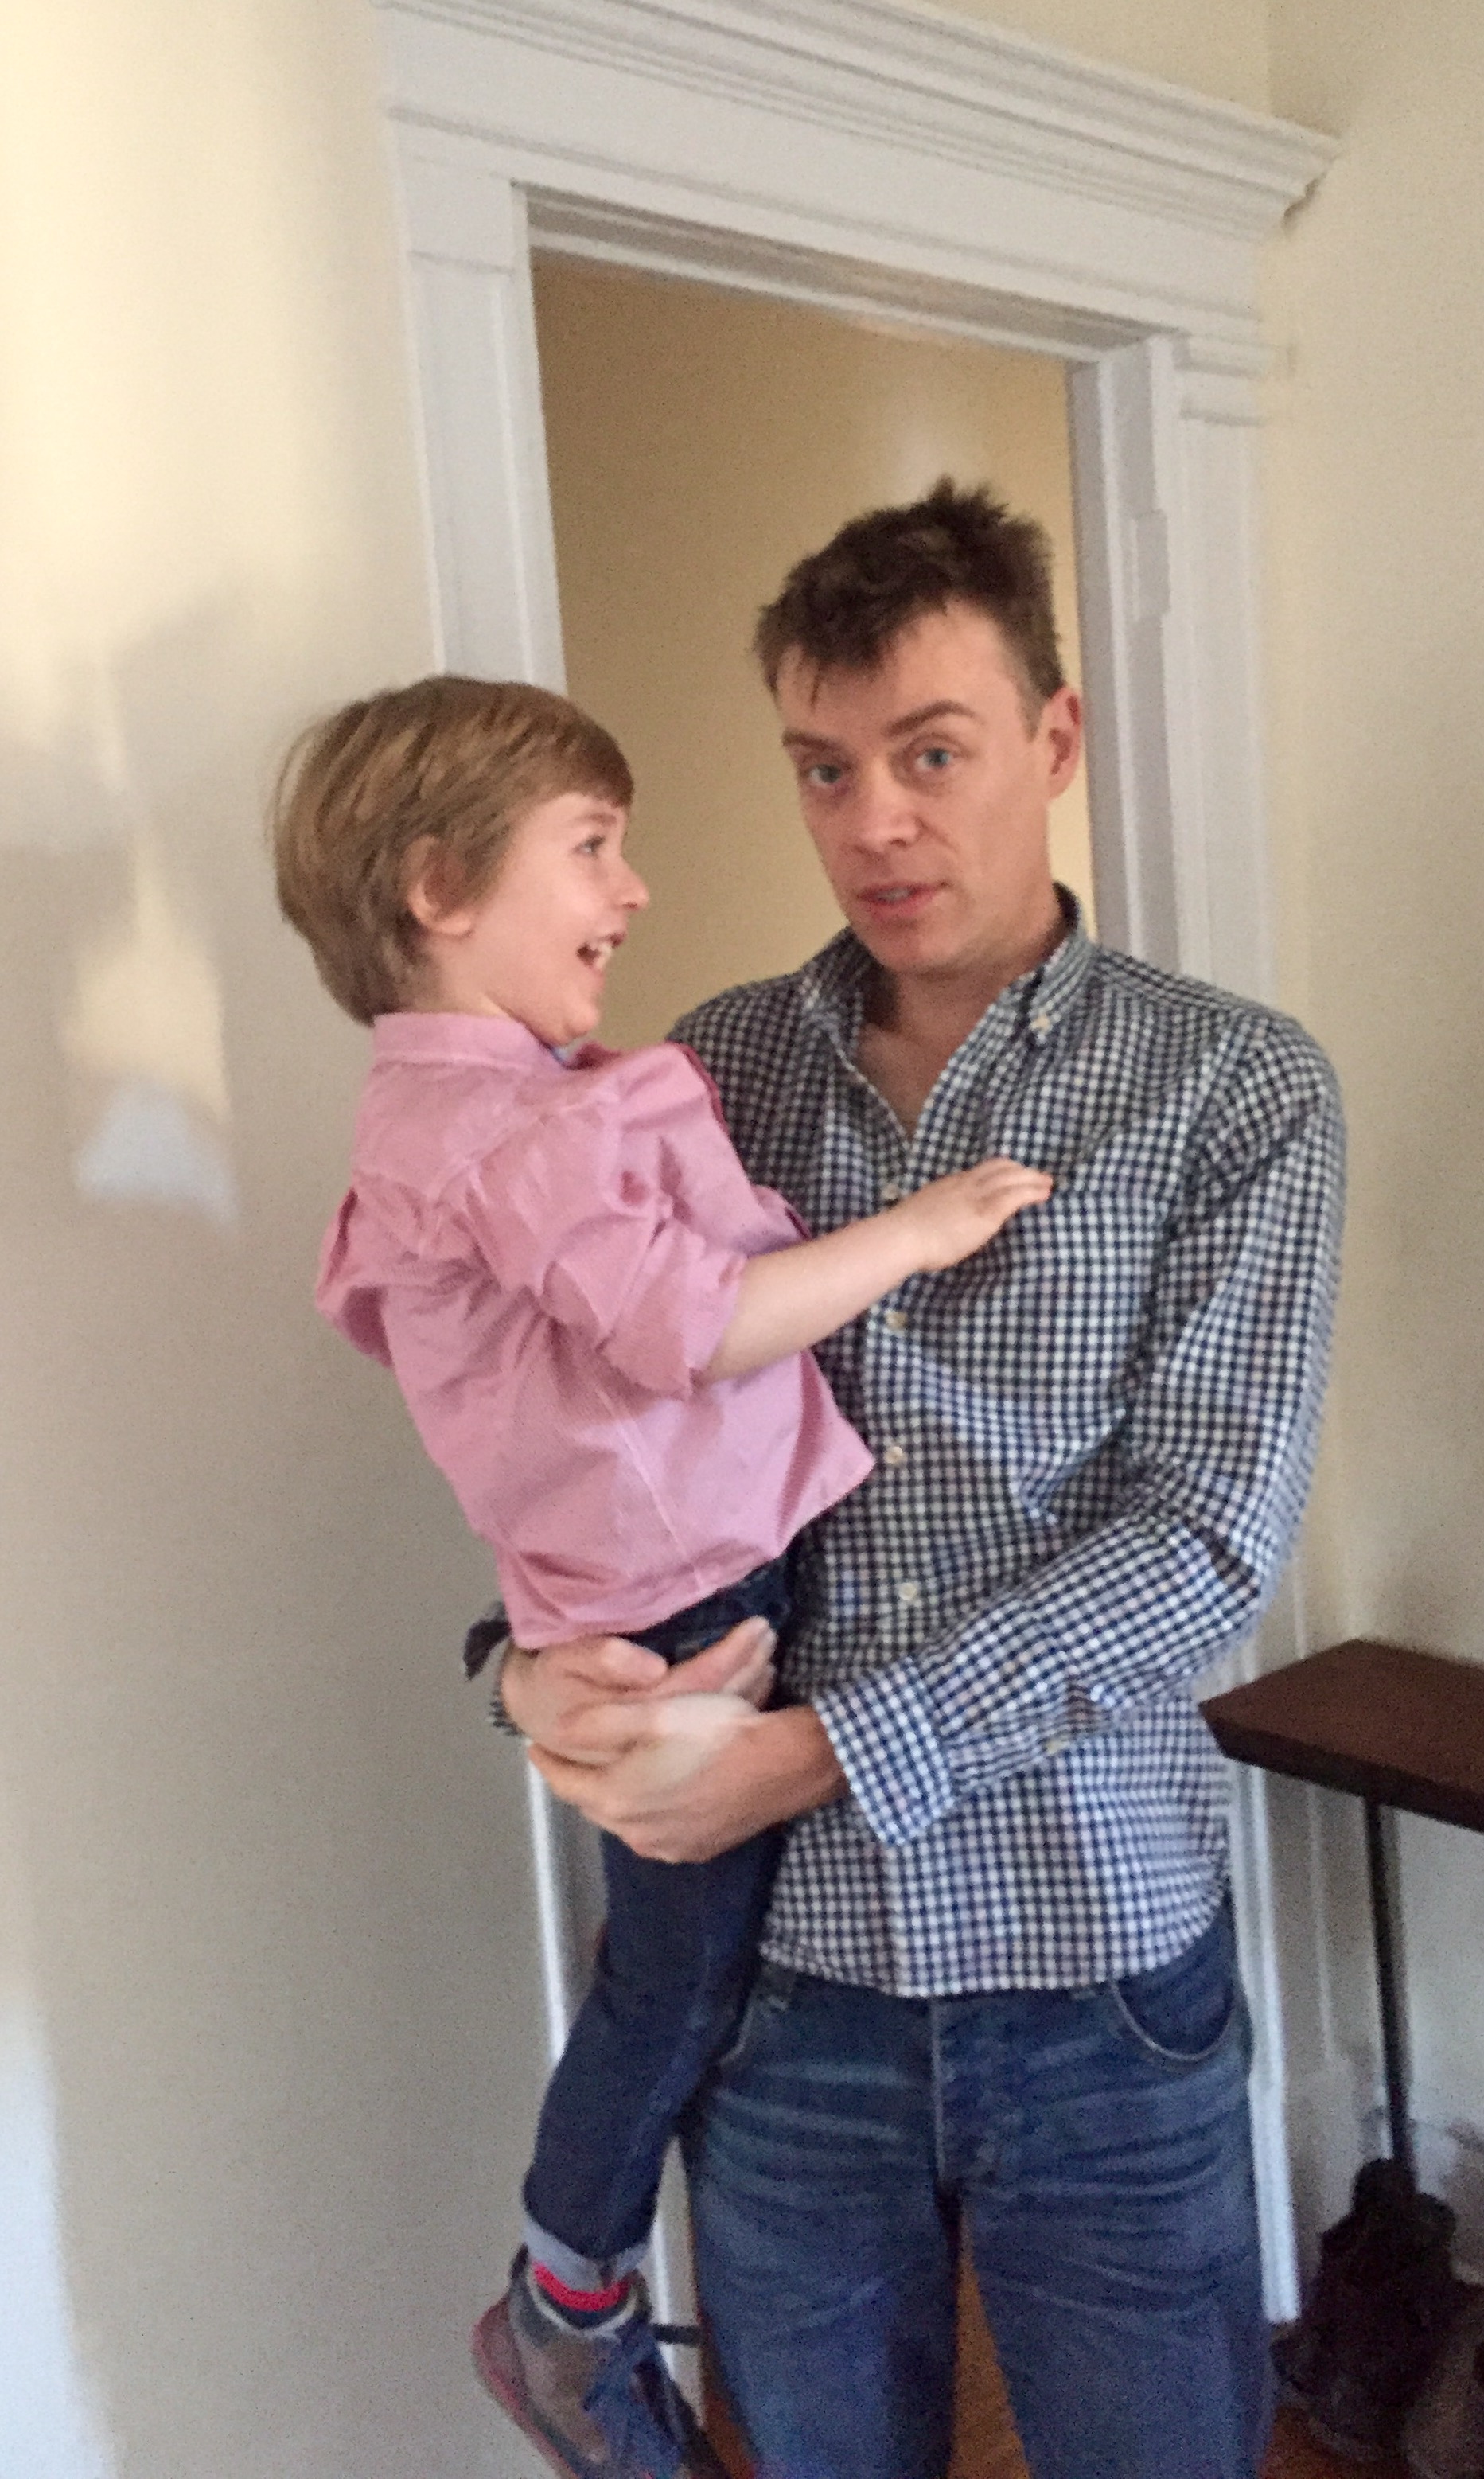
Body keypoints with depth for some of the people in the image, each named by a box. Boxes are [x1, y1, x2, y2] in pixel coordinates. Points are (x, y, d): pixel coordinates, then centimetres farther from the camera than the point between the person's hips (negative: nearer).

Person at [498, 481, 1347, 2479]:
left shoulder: (1235, 1087, -5)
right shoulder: (713, 1072, 3)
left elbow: (1204, 1535, -13)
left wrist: (817, 1754, -20)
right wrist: (539, 1655, -14)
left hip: (1100, 1957, -1)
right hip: (776, 1959, 2)